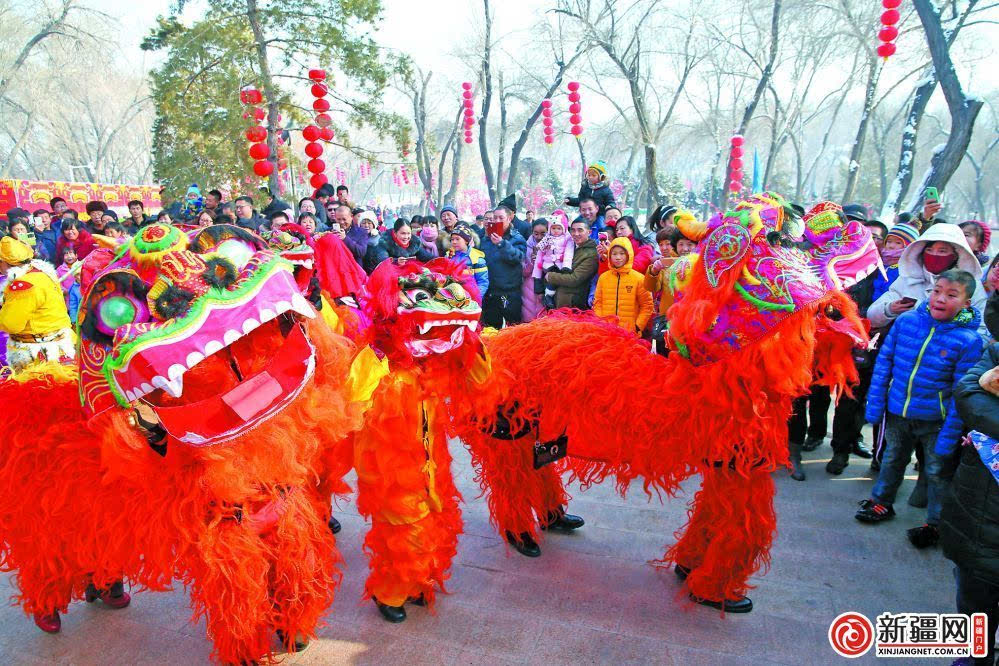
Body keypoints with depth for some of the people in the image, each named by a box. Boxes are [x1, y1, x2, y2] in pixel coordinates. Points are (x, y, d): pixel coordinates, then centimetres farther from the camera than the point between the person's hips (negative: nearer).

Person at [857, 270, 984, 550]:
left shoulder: (969, 340, -17)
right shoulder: (907, 320, -8)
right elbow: (884, 362, 0)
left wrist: (949, 437, -14)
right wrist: (875, 404, -2)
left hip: (936, 421, -3)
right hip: (897, 412, 4)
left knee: (938, 472, 13)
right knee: (892, 459, 24)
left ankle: (936, 523, 34)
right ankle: (881, 502, 46)